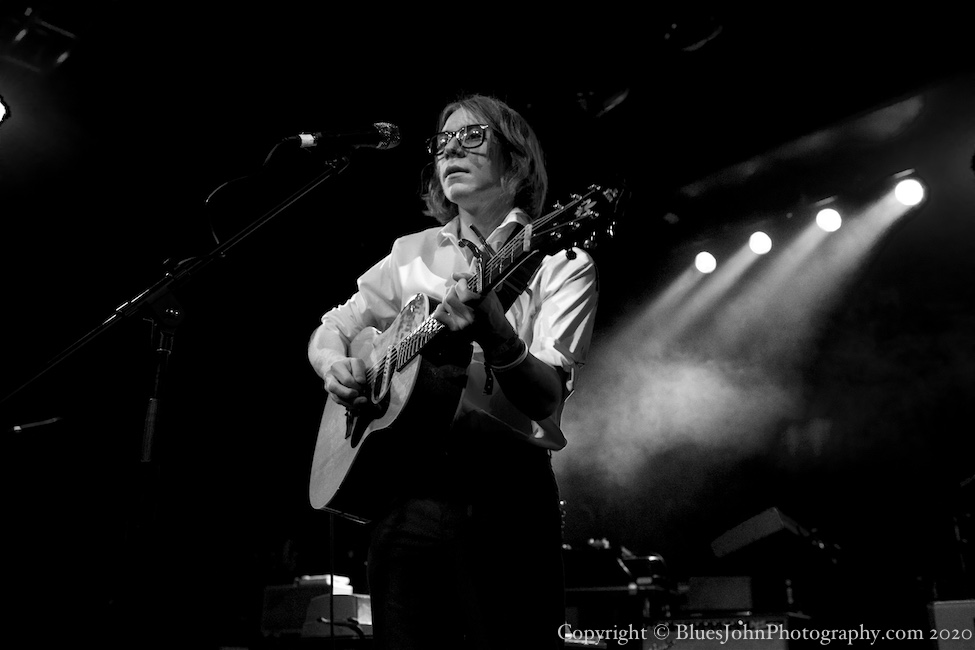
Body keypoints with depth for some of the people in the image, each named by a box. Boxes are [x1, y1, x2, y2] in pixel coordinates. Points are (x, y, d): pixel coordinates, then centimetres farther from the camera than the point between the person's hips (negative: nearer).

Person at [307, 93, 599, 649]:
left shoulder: (559, 259, -1)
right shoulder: (412, 254, 12)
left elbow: (547, 401, -12)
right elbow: (331, 330, 21)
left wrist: (495, 340, -31)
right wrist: (334, 365, -2)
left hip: (505, 490, -3)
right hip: (405, 491, 3)